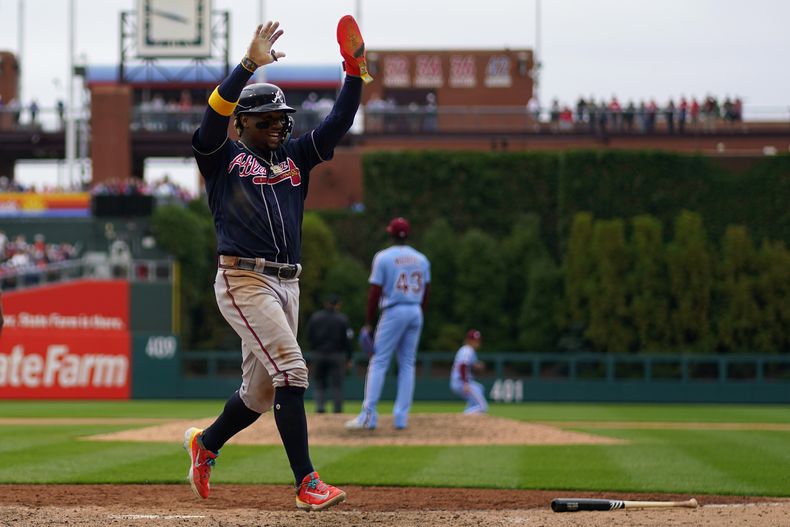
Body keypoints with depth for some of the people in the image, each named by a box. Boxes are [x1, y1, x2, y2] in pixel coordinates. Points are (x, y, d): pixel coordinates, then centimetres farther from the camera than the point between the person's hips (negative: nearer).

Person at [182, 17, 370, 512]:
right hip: (244, 281, -7)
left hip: (287, 284, 7)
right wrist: (251, 64, -22)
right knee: (291, 368, -18)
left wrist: (355, 74, -4)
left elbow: (338, 124, 9)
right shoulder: (223, 158, 4)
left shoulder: (294, 158, 18)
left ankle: (205, 443, 38)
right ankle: (307, 483, -20)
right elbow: (215, 114, -15)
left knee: (260, 390, 11)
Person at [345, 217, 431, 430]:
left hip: (393, 312, -5)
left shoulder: (383, 257, -5)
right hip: (415, 313, 5)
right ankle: (401, 417, 5)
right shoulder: (421, 259, 10)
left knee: (378, 363, -4)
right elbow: (426, 291, 11)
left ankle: (369, 416, -12)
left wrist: (369, 323, -4)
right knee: (407, 364, 8)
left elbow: (375, 292, -8)